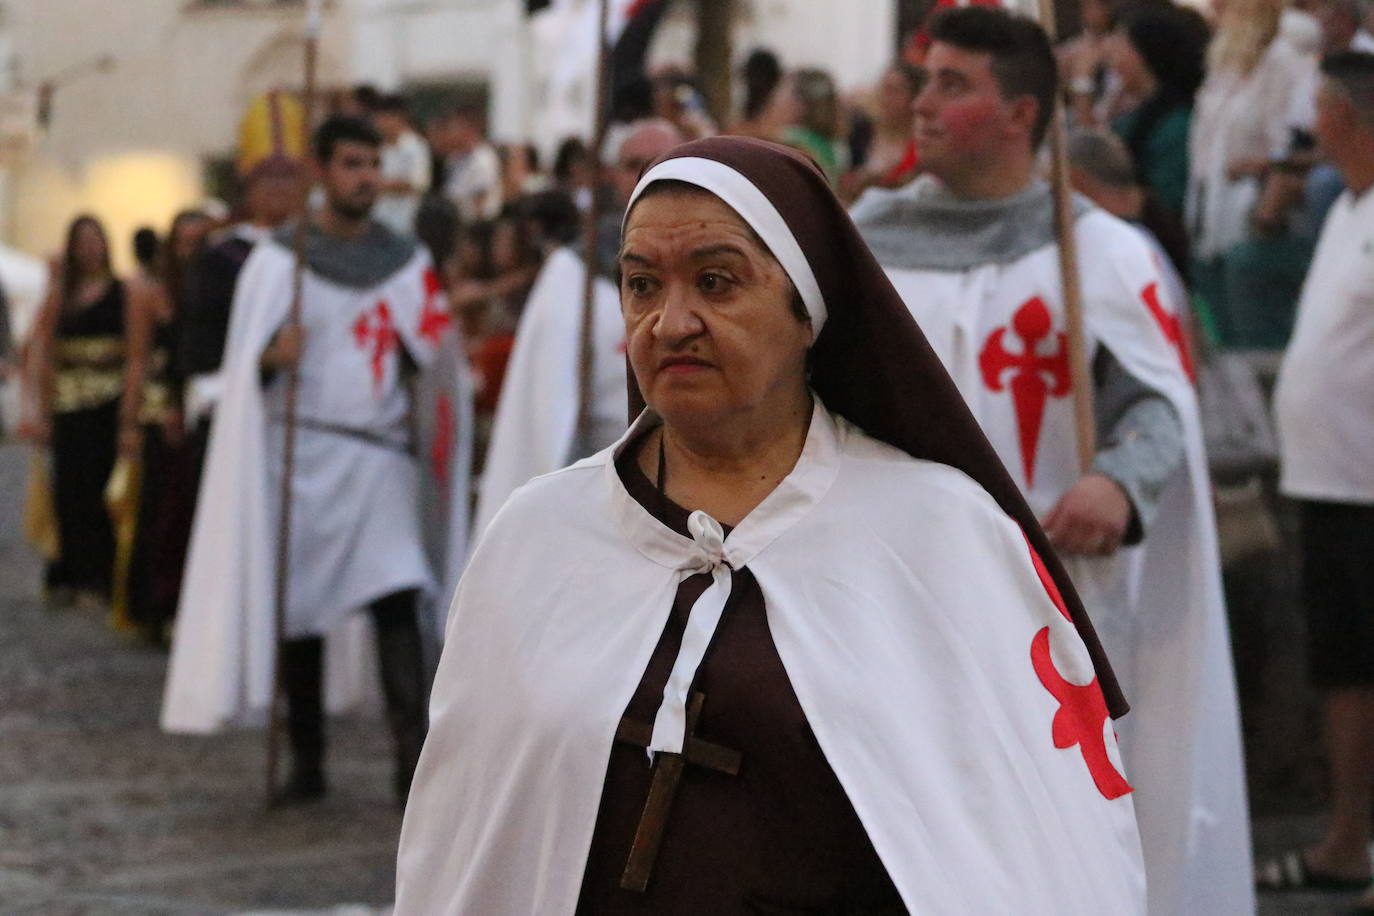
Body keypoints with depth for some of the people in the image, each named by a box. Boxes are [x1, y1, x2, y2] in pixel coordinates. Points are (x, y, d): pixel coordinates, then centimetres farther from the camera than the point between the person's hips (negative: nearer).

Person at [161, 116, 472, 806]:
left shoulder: (408, 263, 11)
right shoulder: (278, 259, 5)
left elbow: (428, 361, 10)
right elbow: (246, 364, 2)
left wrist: (450, 330, -12)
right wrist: (273, 357, -20)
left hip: (380, 458, 1)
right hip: (301, 456, 0)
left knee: (397, 605, -13)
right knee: (297, 611, 4)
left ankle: (414, 760, -18)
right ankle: (306, 761, 15)